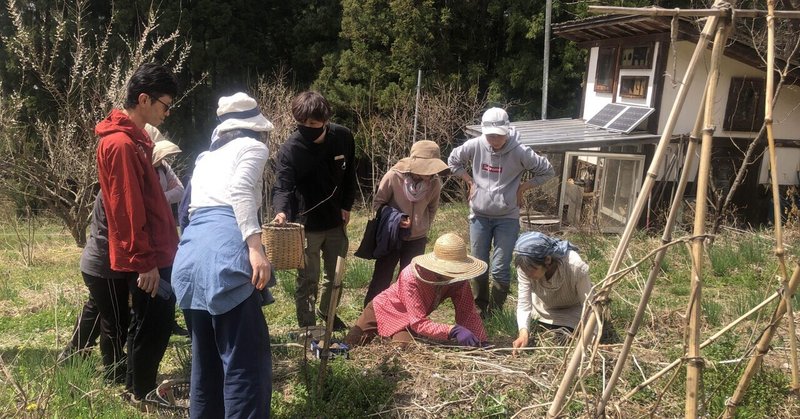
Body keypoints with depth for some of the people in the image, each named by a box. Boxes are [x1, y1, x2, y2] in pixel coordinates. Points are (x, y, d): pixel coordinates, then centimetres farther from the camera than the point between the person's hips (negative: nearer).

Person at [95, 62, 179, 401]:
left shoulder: (135, 137, 12)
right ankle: (141, 397, 20)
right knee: (151, 327, 3)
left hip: (157, 252, 10)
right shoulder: (120, 144, -20)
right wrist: (145, 262, -19)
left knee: (158, 324, 18)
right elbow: (128, 211, -22)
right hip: (145, 260, -9)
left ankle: (142, 387, 34)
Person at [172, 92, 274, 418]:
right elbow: (239, 192, -10)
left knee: (206, 357, 16)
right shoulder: (253, 147, 10)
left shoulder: (205, 157, 30)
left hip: (191, 252, 8)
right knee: (247, 360, -6)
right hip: (224, 252, -7)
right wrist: (255, 247, -19)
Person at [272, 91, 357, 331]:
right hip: (306, 224, -4)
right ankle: (307, 326, 19)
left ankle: (328, 312, 43)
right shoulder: (290, 149, -20)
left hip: (336, 221, 4)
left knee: (336, 273, 19)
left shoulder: (343, 137, -9)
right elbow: (283, 185, -26)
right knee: (308, 279, 4)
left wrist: (346, 206, 1)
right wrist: (281, 211, -45)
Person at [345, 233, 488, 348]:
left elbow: (468, 314, -19)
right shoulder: (412, 277, -38)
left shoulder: (458, 278, -23)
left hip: (409, 322, 3)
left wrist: (482, 343, -33)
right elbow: (419, 322, -40)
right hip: (384, 310, -3)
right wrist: (453, 330, -53)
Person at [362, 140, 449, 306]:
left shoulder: (435, 182, -13)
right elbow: (377, 203, -9)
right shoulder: (394, 176, -22)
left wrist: (424, 229, 10)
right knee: (381, 280, 10)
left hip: (417, 240, 2)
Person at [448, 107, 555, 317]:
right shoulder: (475, 146, -10)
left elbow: (547, 171, -3)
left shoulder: (519, 152, -16)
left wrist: (522, 188, -7)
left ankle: (496, 312, 18)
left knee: (500, 270, -3)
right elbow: (453, 160, 10)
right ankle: (479, 309, 31)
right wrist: (470, 182, 3)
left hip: (507, 218, -2)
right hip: (479, 216, 3)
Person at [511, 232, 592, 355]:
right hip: (543, 307, 3)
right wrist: (523, 332, -47)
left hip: (573, 309, -2)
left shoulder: (576, 266, -40)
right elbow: (524, 303, -30)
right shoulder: (526, 267, -32)